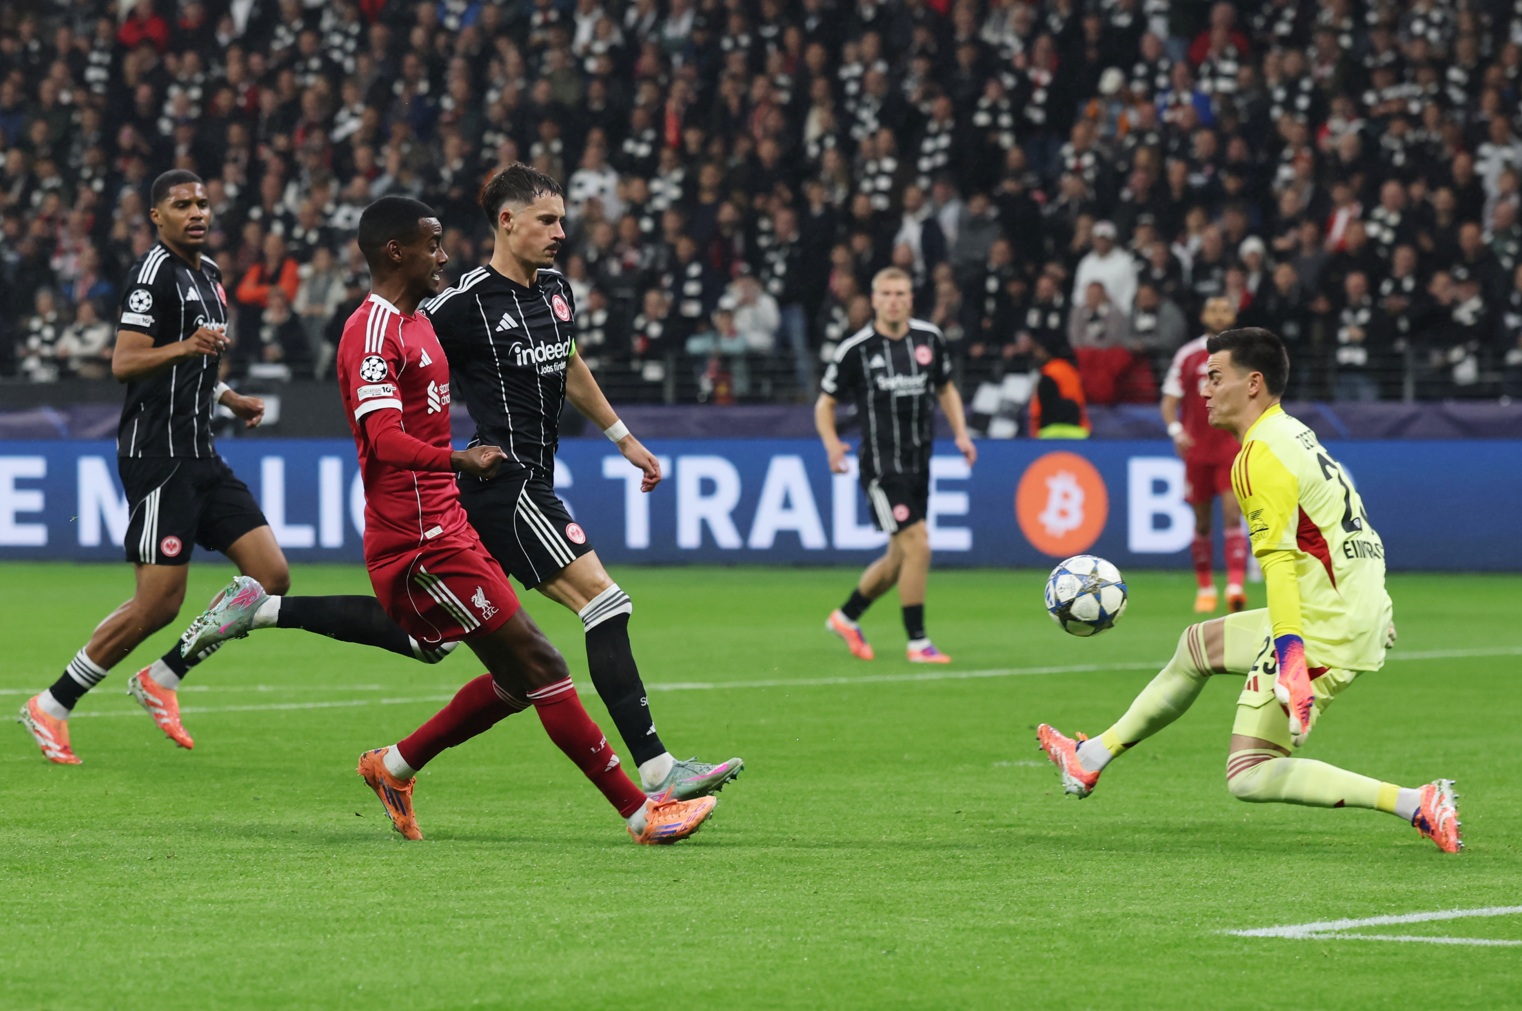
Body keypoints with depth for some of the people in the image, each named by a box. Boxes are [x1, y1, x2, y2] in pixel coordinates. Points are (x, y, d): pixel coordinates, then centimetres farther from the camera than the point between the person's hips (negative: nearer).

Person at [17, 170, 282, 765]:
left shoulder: (207, 273, 17)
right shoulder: (156, 274, -12)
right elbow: (123, 364, -23)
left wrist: (228, 398, 21)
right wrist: (184, 346, -37)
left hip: (198, 456, 9)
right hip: (158, 456, -9)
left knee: (271, 577, 0)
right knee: (158, 604, -11)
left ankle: (161, 680, 10)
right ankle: (51, 708, 2)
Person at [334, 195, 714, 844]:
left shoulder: (414, 323, 18)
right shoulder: (372, 330, -14)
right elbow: (386, 440, -27)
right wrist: (461, 460, -41)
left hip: (445, 528, 11)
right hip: (422, 540, -11)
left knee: (520, 679, 10)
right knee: (538, 665, -11)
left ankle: (394, 767, 21)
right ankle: (642, 813, -10)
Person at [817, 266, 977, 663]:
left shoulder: (929, 338, 3)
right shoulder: (856, 349, -9)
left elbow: (946, 388, 19)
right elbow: (825, 403, 0)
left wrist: (961, 433, 5)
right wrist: (832, 445, -17)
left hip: (918, 463, 6)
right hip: (881, 464, -6)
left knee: (900, 558, 13)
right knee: (917, 546, -16)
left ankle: (846, 616, 35)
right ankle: (917, 642, -6)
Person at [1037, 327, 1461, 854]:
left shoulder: (1262, 455, -15)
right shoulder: (1292, 434, 15)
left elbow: (1280, 560, -25)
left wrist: (1291, 659, -33)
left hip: (1324, 631, -10)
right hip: (1360, 613, 10)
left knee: (1249, 777, -8)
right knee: (1197, 645, 25)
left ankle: (1416, 804, -17)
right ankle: (1093, 757, 37)